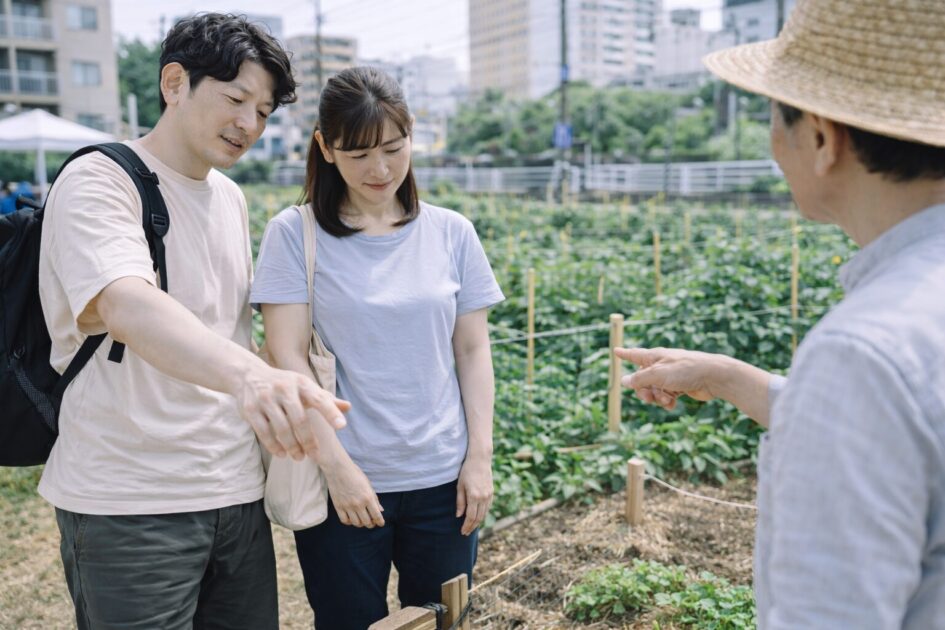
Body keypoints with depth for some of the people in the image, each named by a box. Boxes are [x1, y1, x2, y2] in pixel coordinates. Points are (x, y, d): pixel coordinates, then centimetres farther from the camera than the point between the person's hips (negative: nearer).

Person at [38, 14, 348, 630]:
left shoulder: (231, 197, 11)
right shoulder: (98, 182, -12)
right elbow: (127, 306, -32)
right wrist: (248, 375, -49)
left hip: (238, 490, 7)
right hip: (132, 506, -6)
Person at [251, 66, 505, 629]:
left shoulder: (451, 233, 3)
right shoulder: (295, 233, -4)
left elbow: (473, 350, 5)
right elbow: (289, 357, -8)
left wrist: (480, 456, -1)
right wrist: (337, 464, -13)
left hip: (441, 479, 2)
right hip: (341, 482, -2)